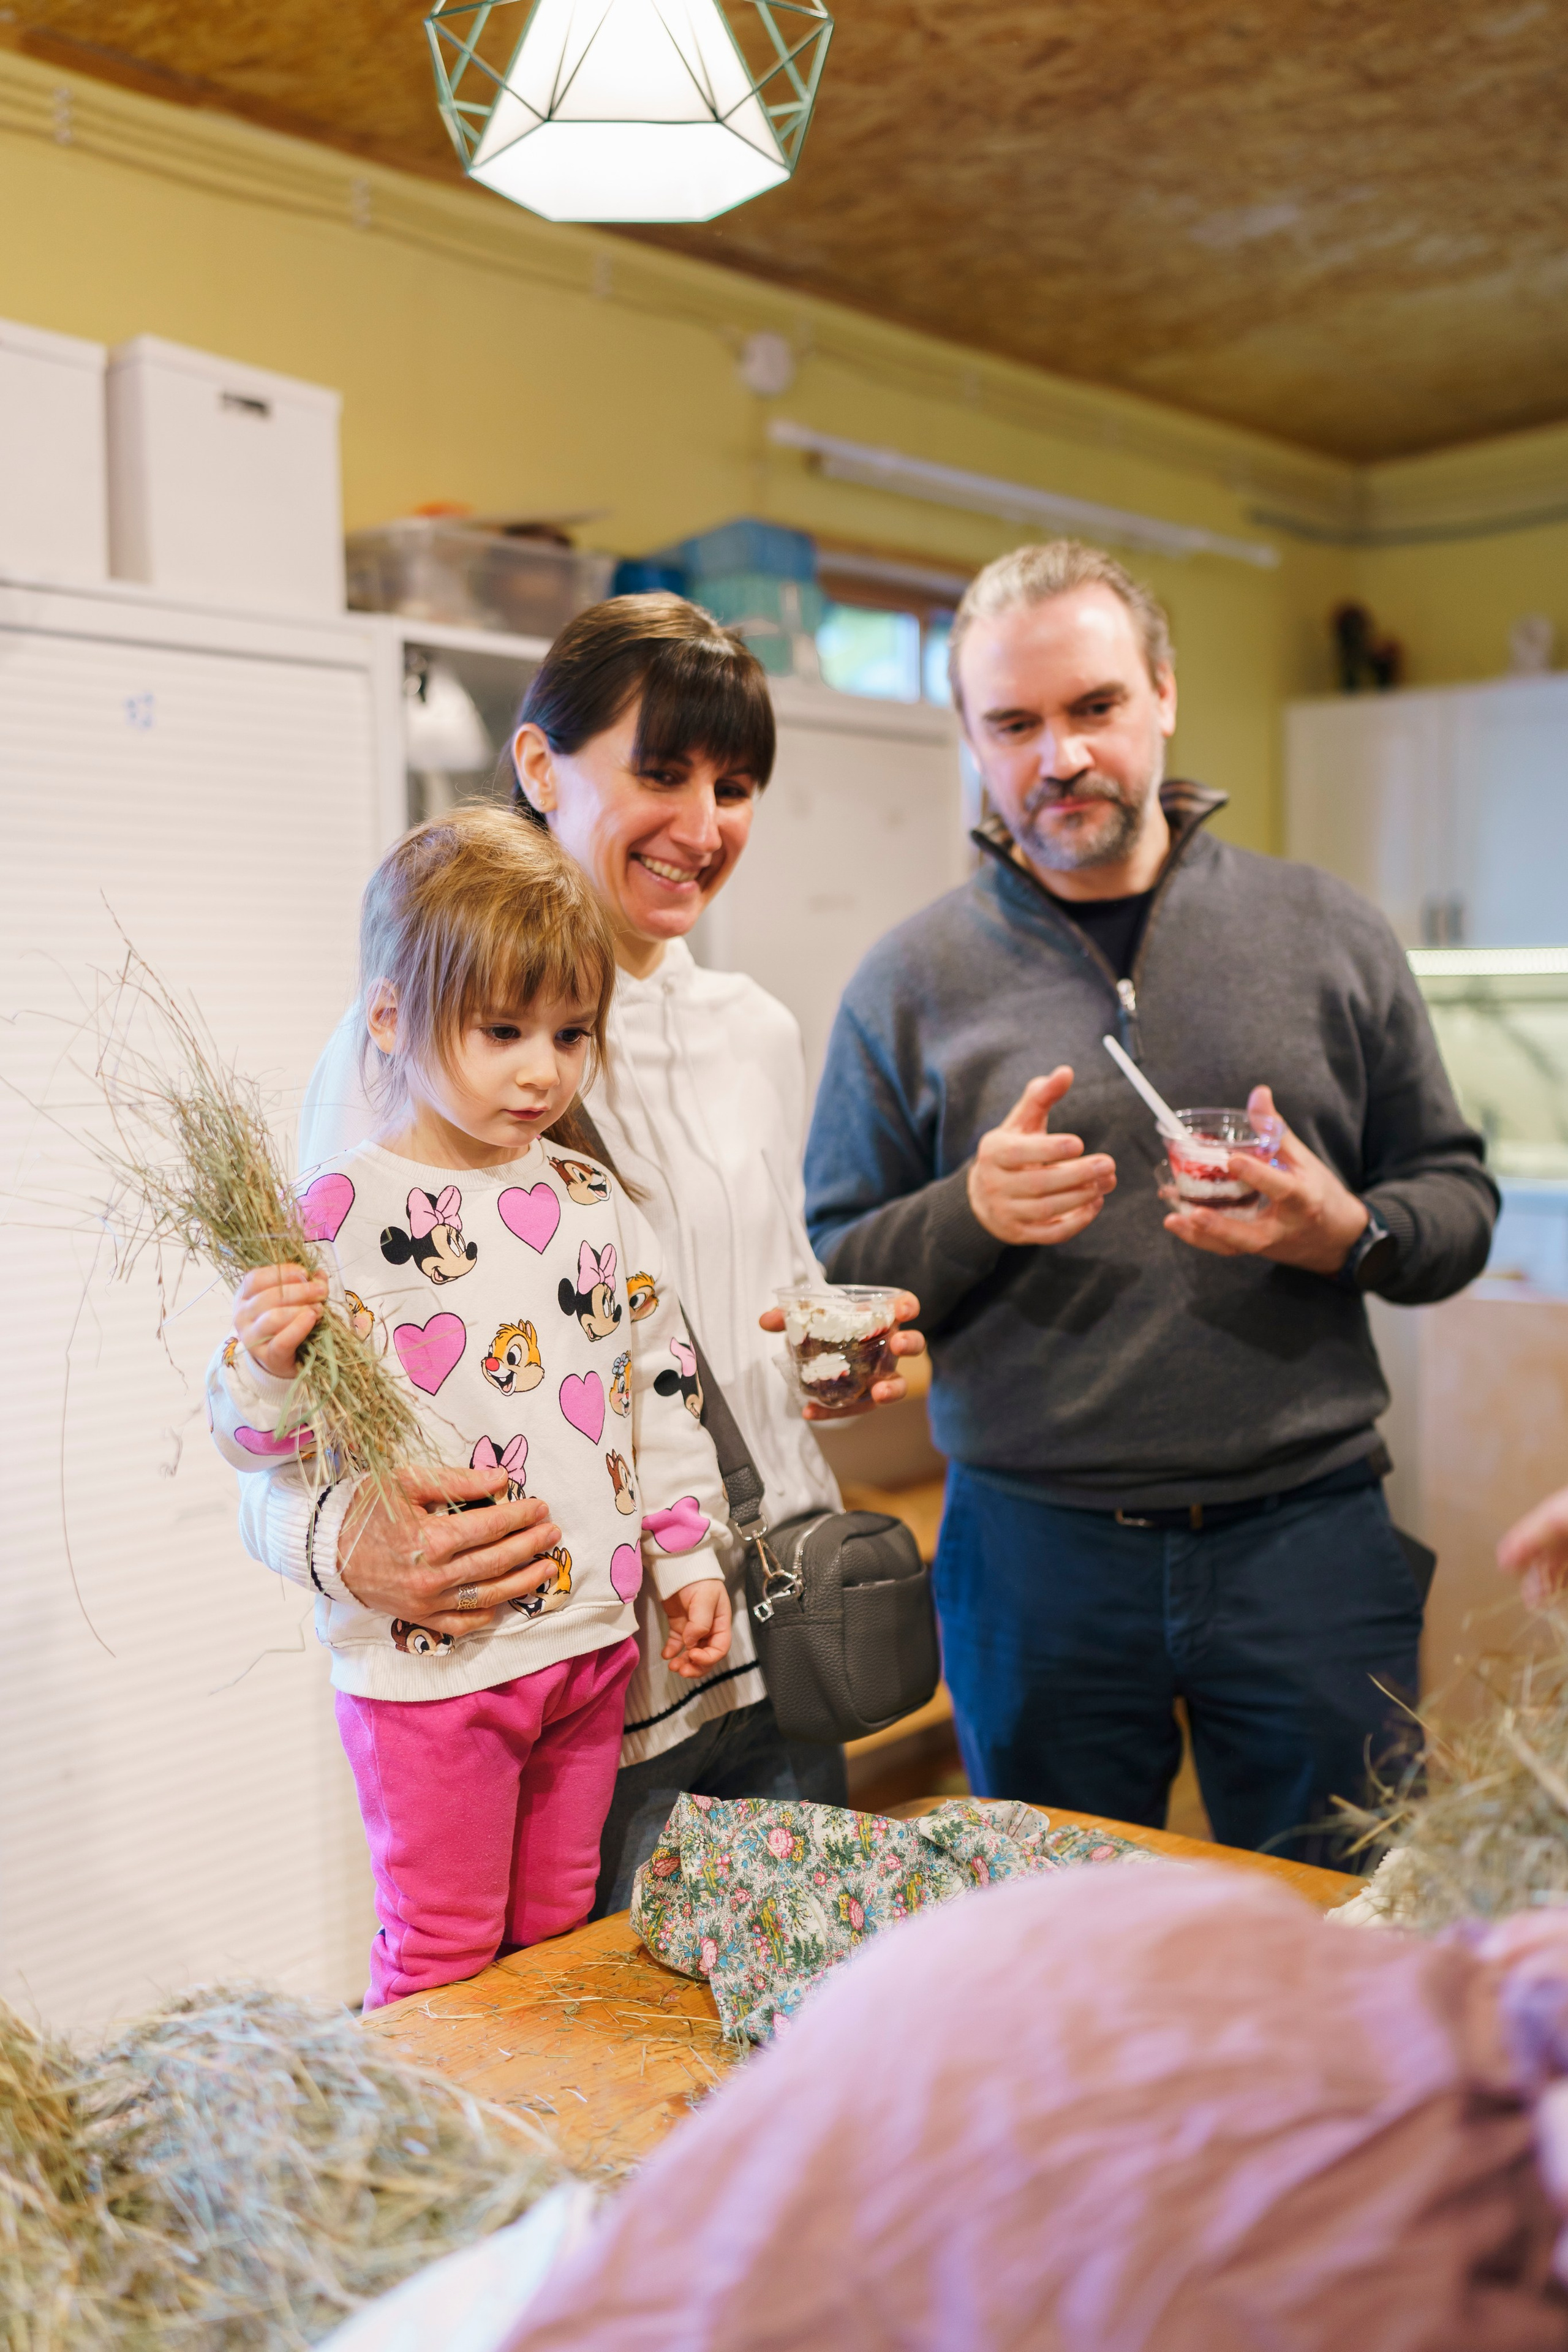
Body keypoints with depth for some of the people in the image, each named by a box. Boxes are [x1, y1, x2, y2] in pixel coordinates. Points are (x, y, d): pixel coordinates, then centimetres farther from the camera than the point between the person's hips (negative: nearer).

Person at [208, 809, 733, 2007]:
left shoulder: (593, 1202, 4)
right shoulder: (336, 1219, -12)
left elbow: (663, 1388, 11)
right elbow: (260, 1436, -8)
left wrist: (691, 1555, 10)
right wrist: (268, 1361, -29)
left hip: (592, 1634, 5)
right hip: (426, 1658, -5)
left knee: (561, 1940, 20)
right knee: (441, 1957, 10)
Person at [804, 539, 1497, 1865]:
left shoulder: (1329, 934, 4)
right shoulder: (912, 983, 2)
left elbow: (1459, 1197, 8)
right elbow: (832, 1280, 1)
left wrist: (1350, 1235, -13)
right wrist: (970, 1214, -17)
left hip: (1306, 1535, 1)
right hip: (1035, 1552, 0)